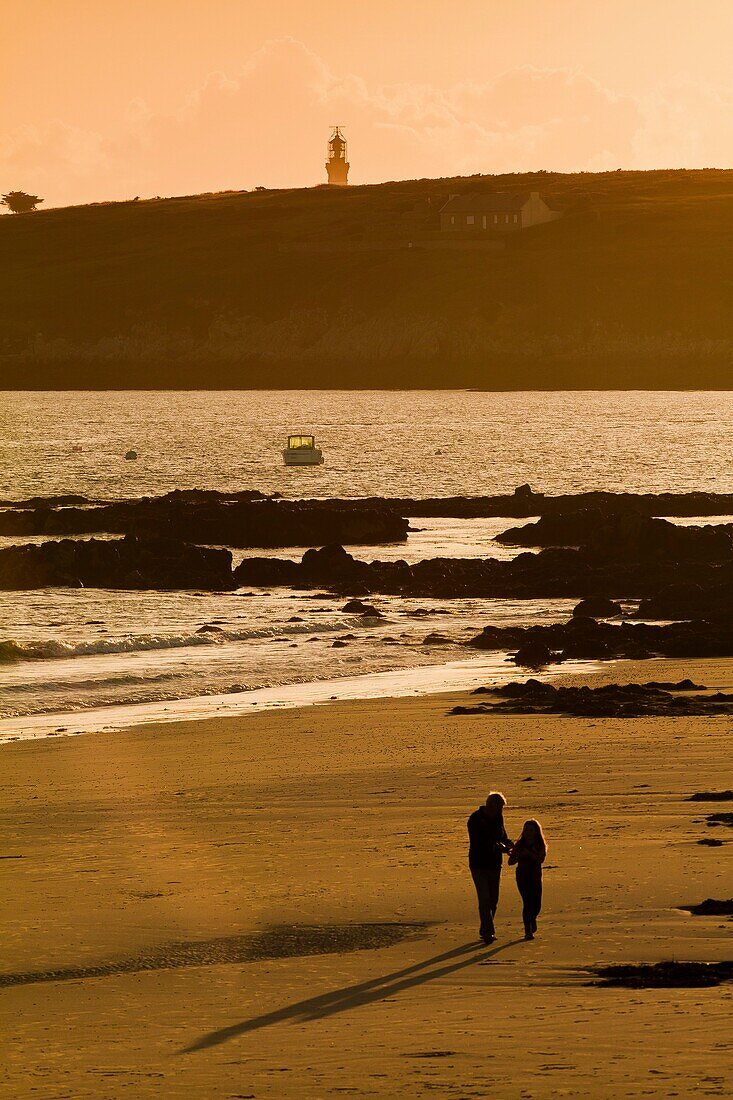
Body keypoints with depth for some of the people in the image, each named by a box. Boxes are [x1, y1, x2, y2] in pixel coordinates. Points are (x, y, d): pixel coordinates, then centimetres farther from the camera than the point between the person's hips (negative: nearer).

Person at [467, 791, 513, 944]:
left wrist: (506, 843, -6)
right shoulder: (475, 819, -16)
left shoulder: (498, 817, 4)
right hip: (479, 864, -7)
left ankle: (485, 931, 21)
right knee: (485, 899, -14)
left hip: (494, 864, 7)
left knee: (493, 899, 10)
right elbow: (477, 843, -23)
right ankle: (488, 932, -16)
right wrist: (496, 847, -30)